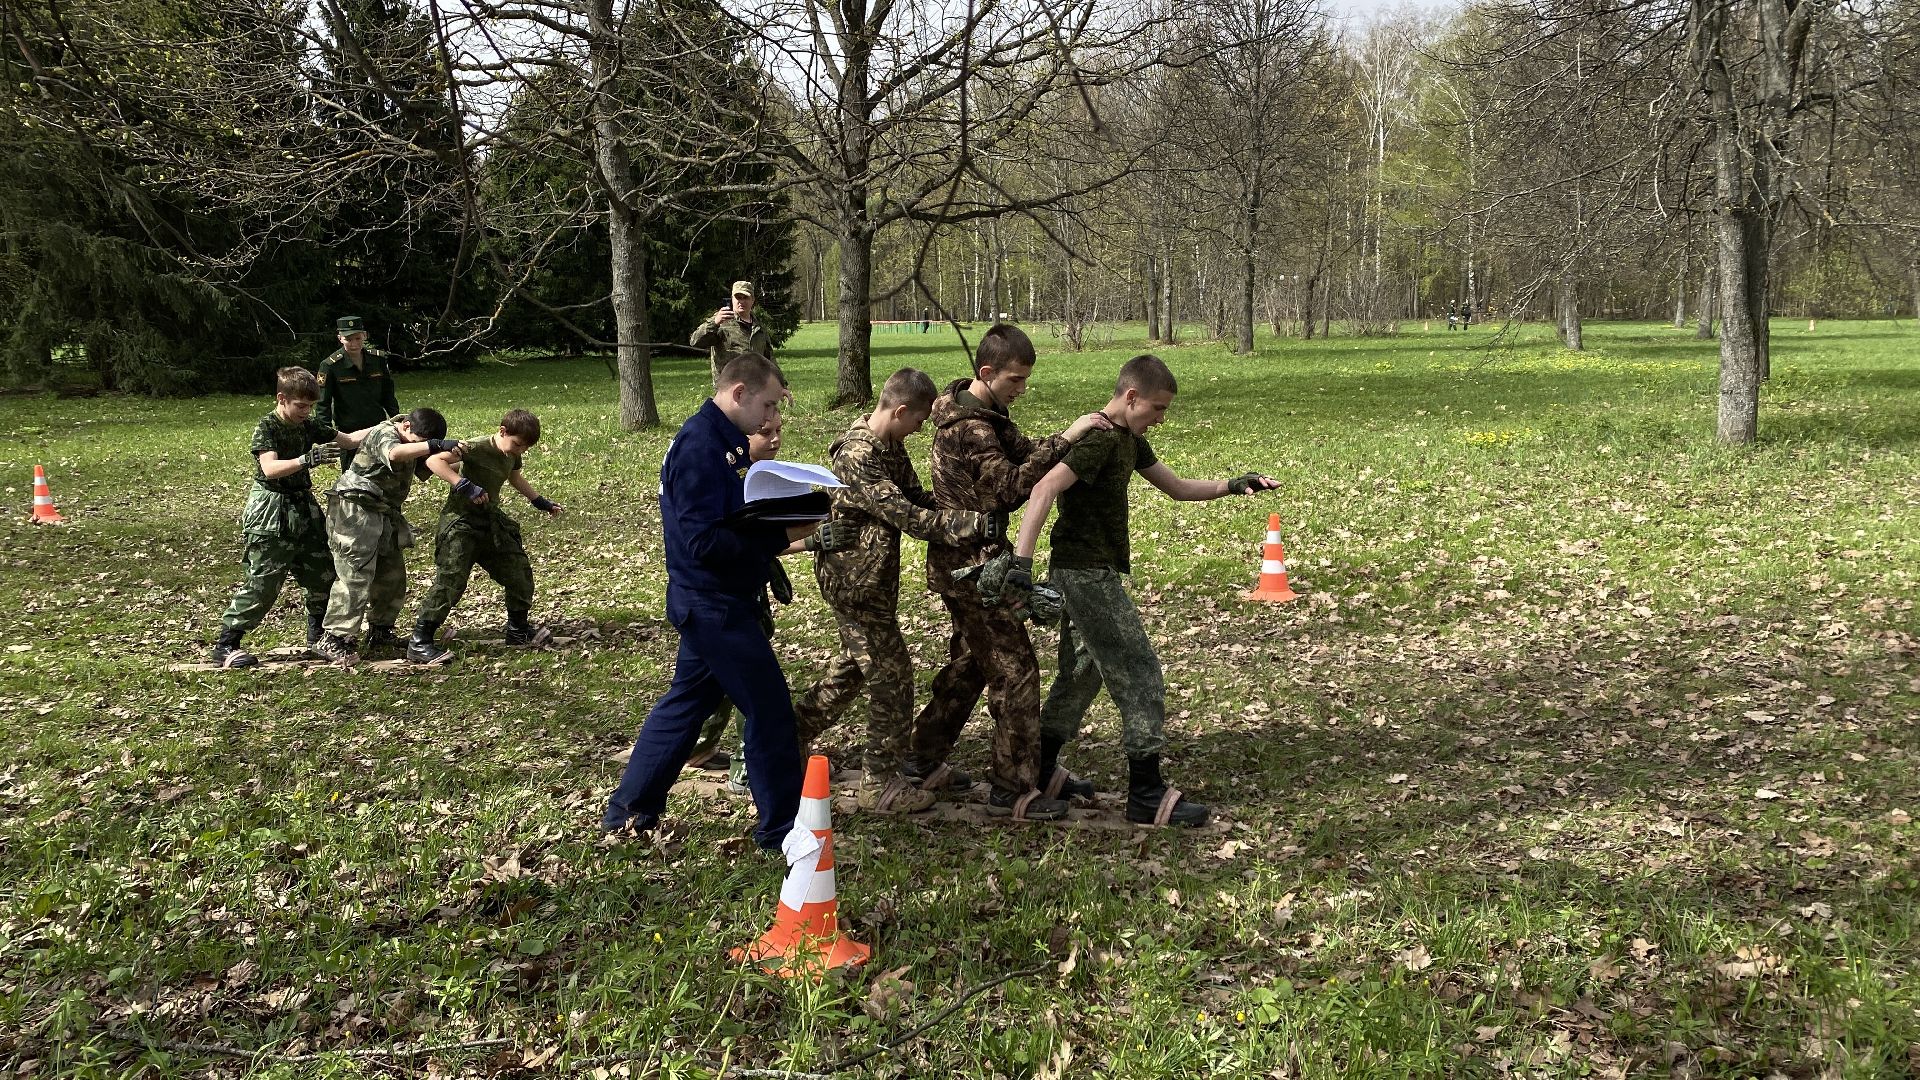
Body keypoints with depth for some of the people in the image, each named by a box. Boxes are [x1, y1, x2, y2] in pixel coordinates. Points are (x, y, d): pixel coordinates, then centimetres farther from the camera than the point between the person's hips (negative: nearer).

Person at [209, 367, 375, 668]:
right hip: (271, 515, -7)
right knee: (262, 583, -10)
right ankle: (225, 645, -4)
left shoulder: (308, 426, 7)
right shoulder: (266, 427, -14)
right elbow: (270, 468, -29)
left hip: (304, 510, 7)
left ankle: (319, 633, 31)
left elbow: (348, 440, 14)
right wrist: (307, 459, -43)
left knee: (324, 573, 11)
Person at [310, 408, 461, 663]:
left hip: (384, 514, 9)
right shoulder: (384, 434, -17)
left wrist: (448, 454, -7)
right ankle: (332, 640, -12)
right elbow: (394, 453, -39)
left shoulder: (411, 440, 11)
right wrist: (435, 445, -42)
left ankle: (380, 635, 23)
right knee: (356, 575, -14)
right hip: (356, 512, -9)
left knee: (393, 575, 11)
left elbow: (424, 467, 12)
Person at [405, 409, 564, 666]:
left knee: (519, 572, 12)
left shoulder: (512, 455, 4)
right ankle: (419, 643, -10)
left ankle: (518, 630, 32)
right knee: (450, 581, -15)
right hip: (460, 522, -8)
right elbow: (434, 461, -32)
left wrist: (540, 502, 33)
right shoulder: (476, 449, -22)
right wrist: (465, 486, -39)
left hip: (491, 522, 8)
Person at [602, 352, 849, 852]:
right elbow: (705, 541, -27)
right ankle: (782, 827, 11)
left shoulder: (721, 440, 11)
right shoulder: (700, 446, -22)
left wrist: (789, 523, -1)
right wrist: (781, 538, -23)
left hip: (710, 602, 11)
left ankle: (628, 811, 29)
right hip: (715, 605, -11)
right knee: (769, 710, -1)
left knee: (685, 702, 19)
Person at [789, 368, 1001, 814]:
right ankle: (882, 782, 9)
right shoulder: (858, 458, -25)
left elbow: (918, 497, 9)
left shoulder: (890, 445, 5)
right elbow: (908, 516, -29)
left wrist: (968, 526, -6)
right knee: (892, 675, -2)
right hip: (855, 581, -10)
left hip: (866, 579, 10)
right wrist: (977, 524, -34)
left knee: (852, 666, 23)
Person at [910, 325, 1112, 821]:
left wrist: (1071, 436, -10)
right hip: (972, 562, -10)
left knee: (969, 662, 20)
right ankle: (1013, 788, -2)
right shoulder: (970, 427, -21)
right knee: (1015, 669, -7)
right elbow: (1011, 485, -29)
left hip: (962, 561, 10)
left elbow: (1022, 453, 7)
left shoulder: (986, 412, 12)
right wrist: (1066, 438, -31)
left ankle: (924, 759, 30)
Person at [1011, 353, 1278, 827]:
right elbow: (1045, 489, -31)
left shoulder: (1128, 439, 14)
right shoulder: (1098, 438, -18)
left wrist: (1232, 485, 8)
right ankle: (1146, 795, -4)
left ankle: (1040, 770, 28)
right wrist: (1021, 561, -40)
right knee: (1139, 673, -8)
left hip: (1087, 573, 10)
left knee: (1083, 671, 18)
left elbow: (1177, 487, 22)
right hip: (1087, 571, -10)